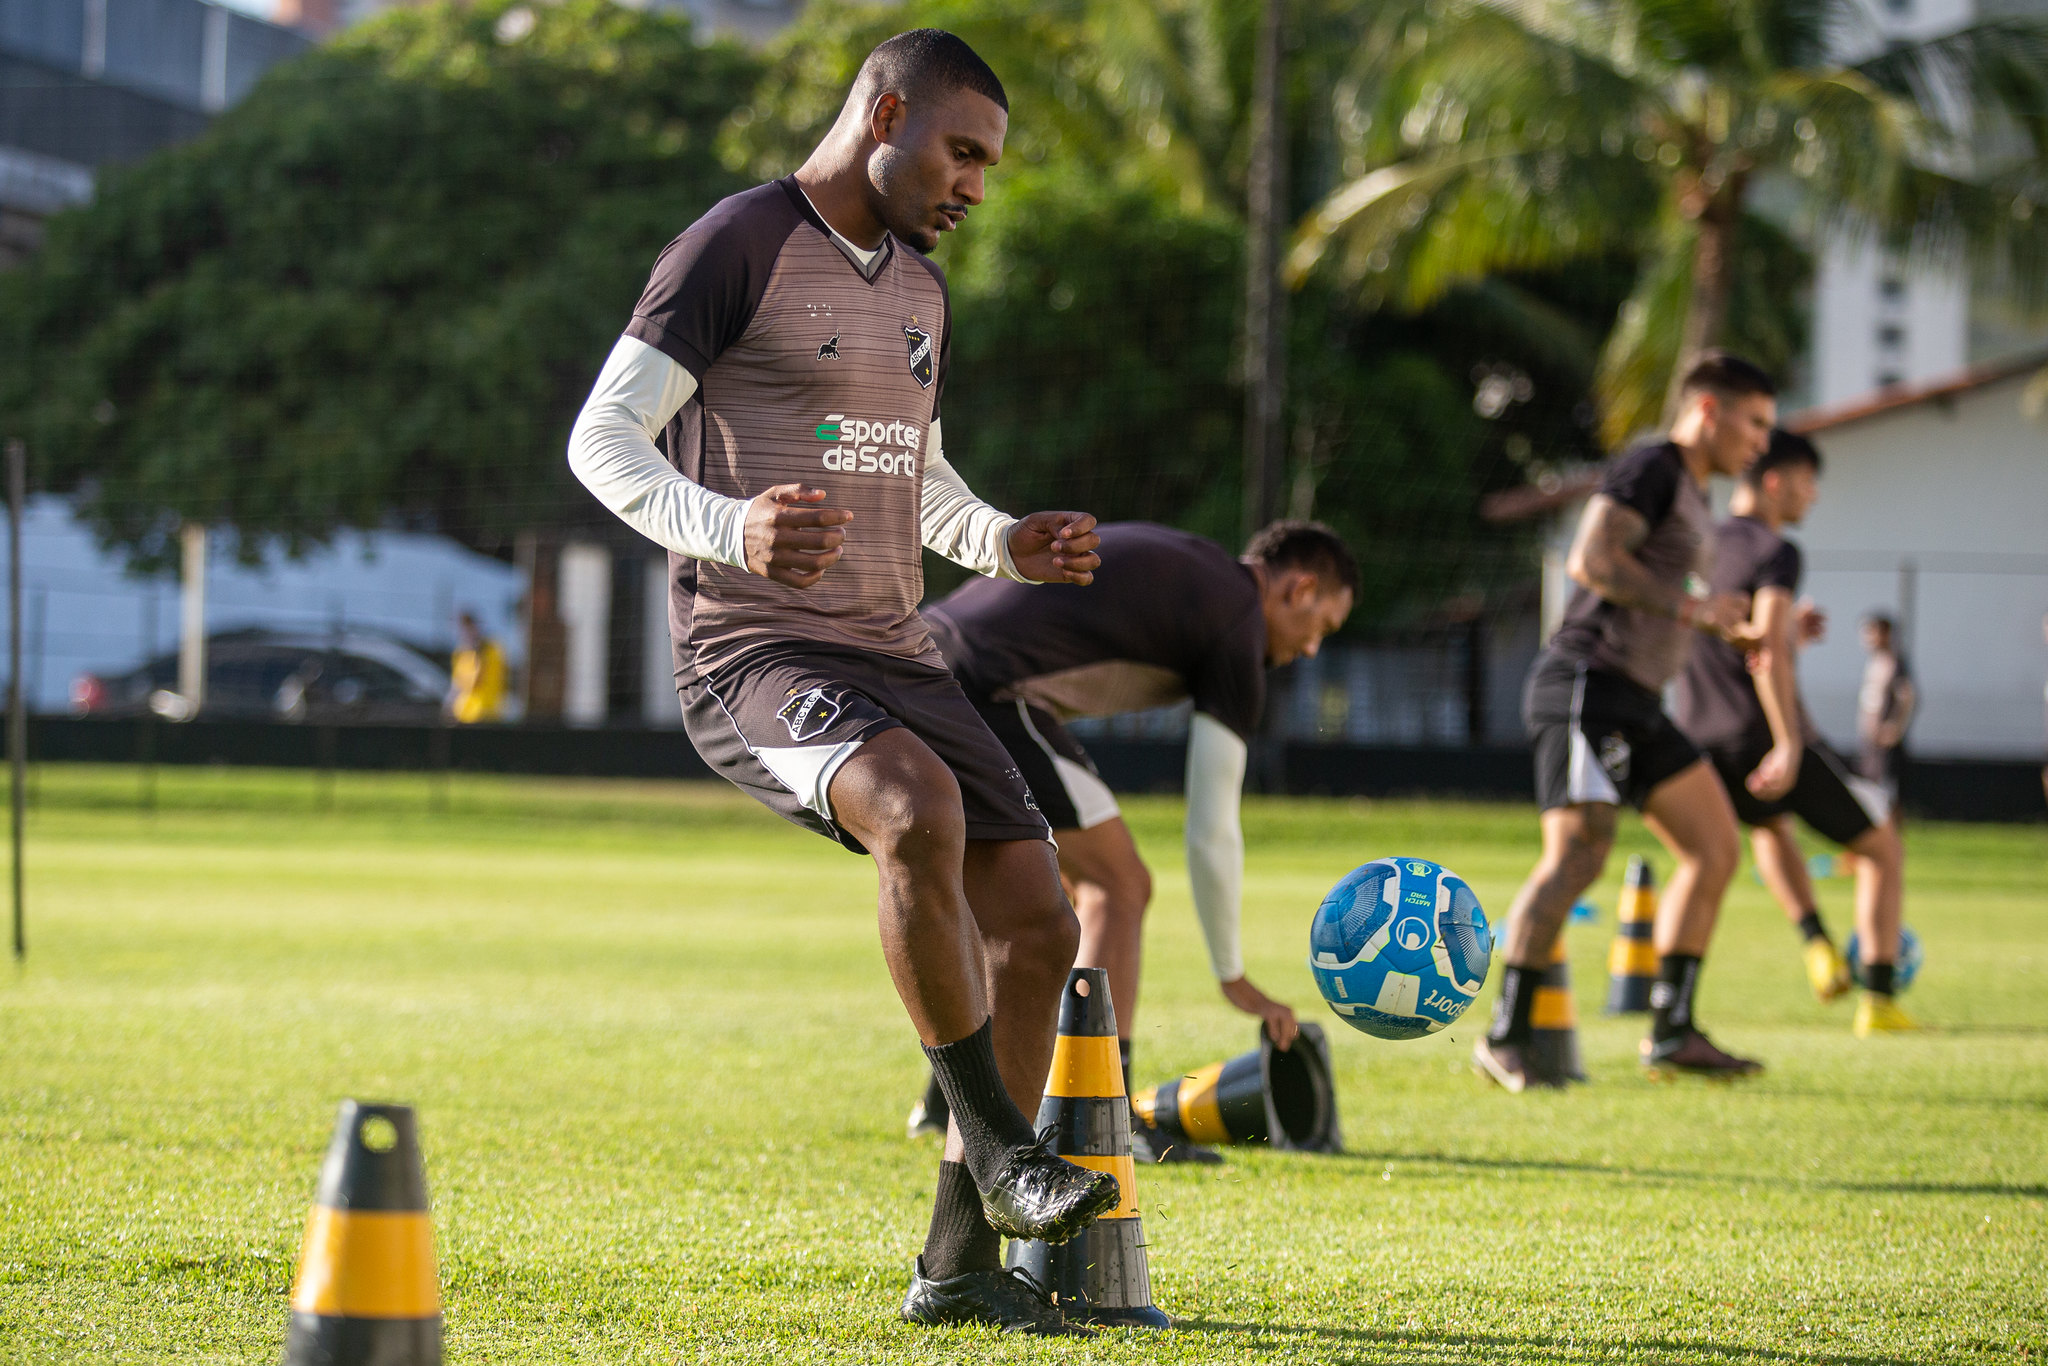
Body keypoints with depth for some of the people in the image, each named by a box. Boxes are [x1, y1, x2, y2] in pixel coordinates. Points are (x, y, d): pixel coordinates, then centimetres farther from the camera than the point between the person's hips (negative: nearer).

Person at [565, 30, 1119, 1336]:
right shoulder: (736, 249, -8)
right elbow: (603, 441, -13)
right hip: (751, 652, -8)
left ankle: (960, 1262, 10)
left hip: (893, 656, 8)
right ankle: (1002, 1151, -23)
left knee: (1039, 925, -1)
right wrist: (729, 528, -33)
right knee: (922, 813, -36)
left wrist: (1007, 543, 8)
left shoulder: (920, 290, 18)